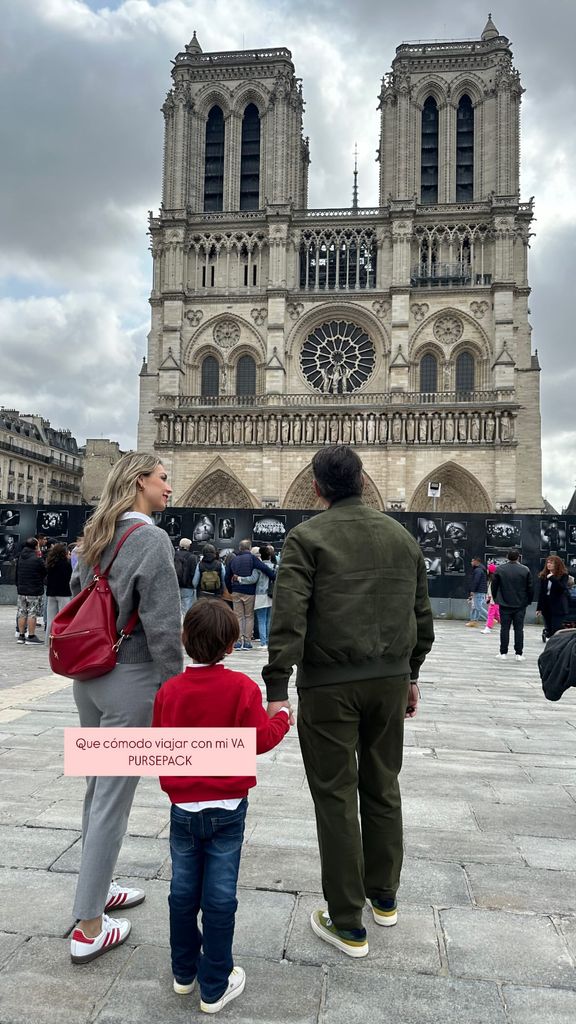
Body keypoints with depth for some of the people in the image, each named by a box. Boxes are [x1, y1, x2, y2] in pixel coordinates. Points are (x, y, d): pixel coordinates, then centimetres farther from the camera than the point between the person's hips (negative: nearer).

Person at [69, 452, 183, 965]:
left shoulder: (95, 537, 9)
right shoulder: (151, 539, -16)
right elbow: (162, 626, -18)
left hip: (88, 677, 8)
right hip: (131, 680, -8)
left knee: (99, 788, 21)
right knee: (113, 799, 3)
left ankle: (98, 887, 38)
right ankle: (89, 927, 15)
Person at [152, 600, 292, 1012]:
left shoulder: (169, 689, -6)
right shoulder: (243, 687, -15)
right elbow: (260, 739, -13)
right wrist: (283, 716, 5)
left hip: (183, 806, 3)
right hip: (227, 807, -3)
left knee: (184, 890, 17)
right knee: (220, 896, 8)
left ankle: (184, 972, 34)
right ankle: (215, 986, 20)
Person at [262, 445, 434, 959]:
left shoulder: (307, 537, -6)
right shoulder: (402, 535, 8)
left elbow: (288, 617, -16)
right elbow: (422, 616, 12)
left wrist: (276, 690, -16)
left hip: (329, 685, -5)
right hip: (390, 680, 5)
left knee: (337, 798, 6)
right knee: (383, 788, 19)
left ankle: (348, 924, 17)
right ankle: (384, 897, 36)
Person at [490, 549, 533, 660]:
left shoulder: (499, 569, -6)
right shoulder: (525, 570, -6)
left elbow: (494, 586, 0)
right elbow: (530, 588, -1)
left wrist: (495, 599, 13)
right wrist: (528, 601, 12)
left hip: (505, 604, 0)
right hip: (520, 605, 0)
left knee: (504, 628, 6)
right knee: (519, 629, 5)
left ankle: (503, 652, 9)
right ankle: (519, 653, 5)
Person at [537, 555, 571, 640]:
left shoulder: (563, 575, -5)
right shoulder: (544, 576, 7)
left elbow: (562, 588, -20)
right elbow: (541, 592, 10)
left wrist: (552, 578, -24)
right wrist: (539, 607, 8)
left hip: (558, 608, -4)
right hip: (546, 607, 4)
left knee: (556, 630, -7)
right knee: (548, 630, 15)